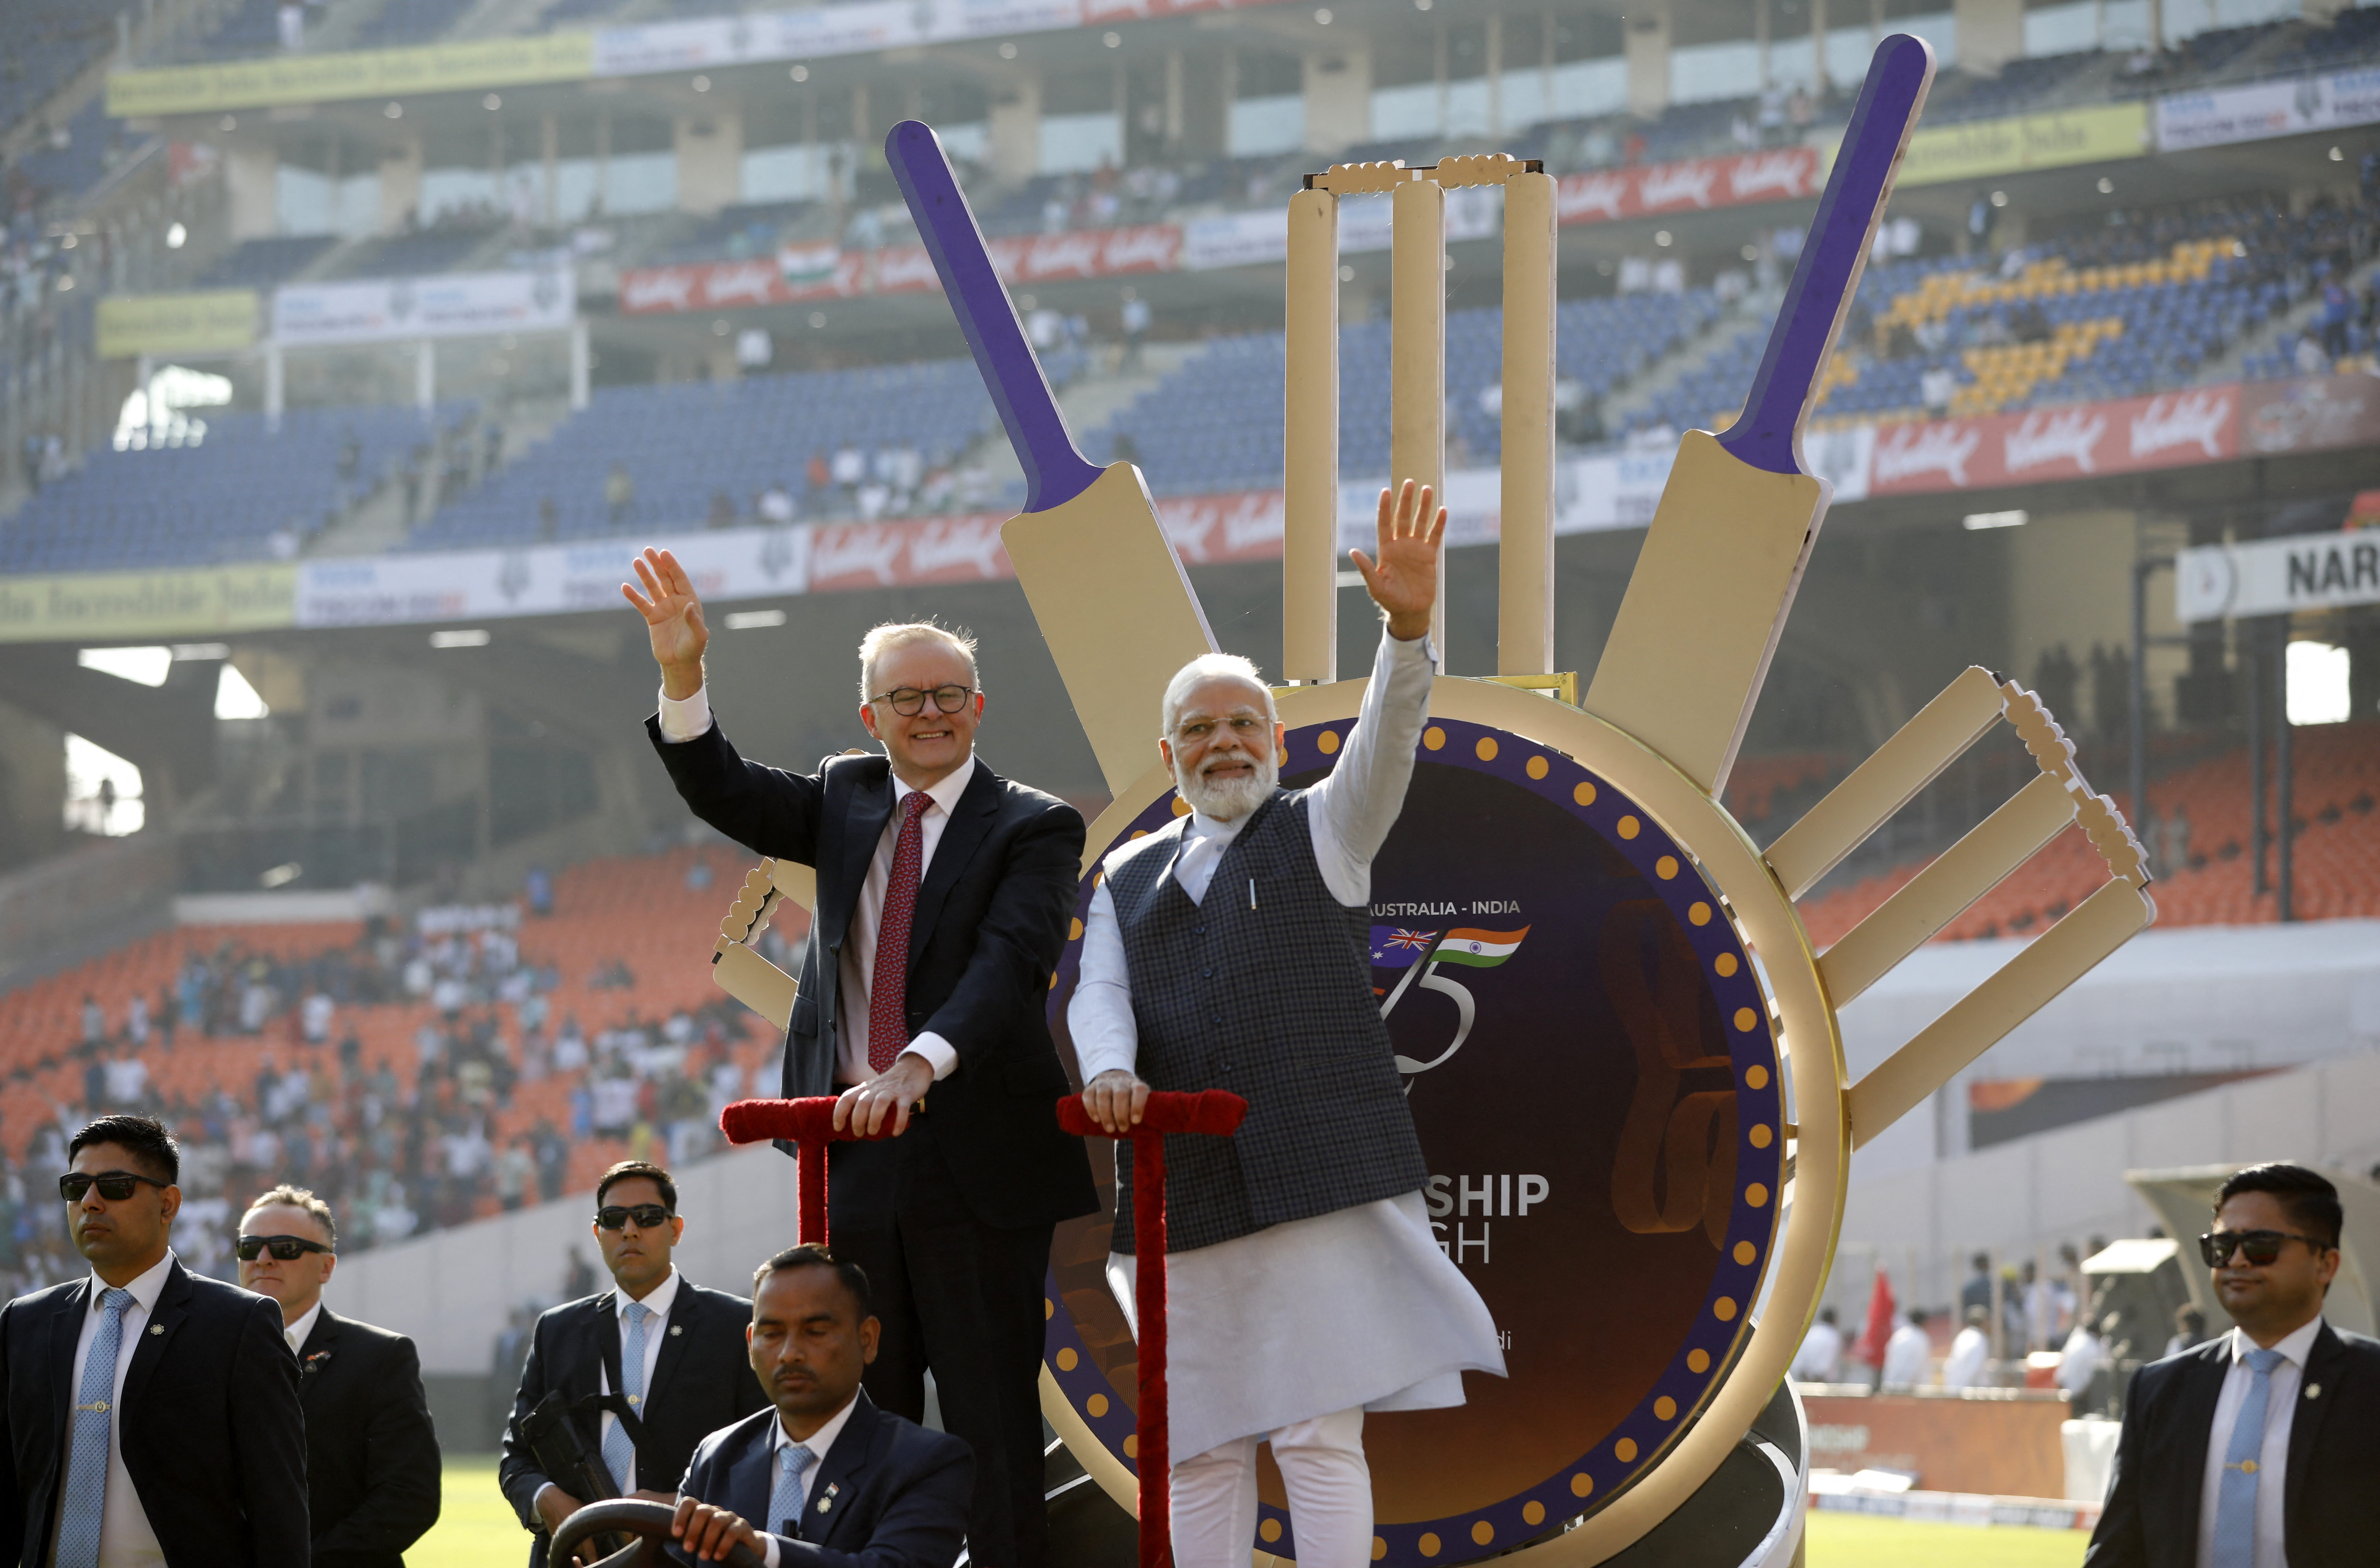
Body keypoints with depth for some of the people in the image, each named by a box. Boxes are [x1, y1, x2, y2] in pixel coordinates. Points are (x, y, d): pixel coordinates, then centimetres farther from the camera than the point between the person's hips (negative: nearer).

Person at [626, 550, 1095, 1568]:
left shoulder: (1034, 829, -4)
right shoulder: (848, 802, 13)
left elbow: (1010, 962, -19)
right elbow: (724, 796, 2)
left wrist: (920, 1065, -34)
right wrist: (681, 675, -15)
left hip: (977, 1165, -5)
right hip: (855, 1155, 5)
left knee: (992, 1427, -3)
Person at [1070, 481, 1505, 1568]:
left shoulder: (1319, 835, 9)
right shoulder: (1130, 879, 19)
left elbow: (1386, 745, -8)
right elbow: (1097, 991, 8)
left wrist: (1408, 630, -27)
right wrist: (1108, 1068, -16)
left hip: (1316, 1180, -4)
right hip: (1182, 1193, 4)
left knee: (1318, 1436, -8)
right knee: (1202, 1452, 6)